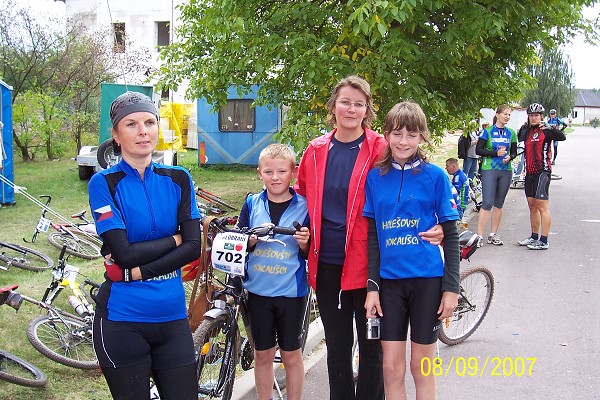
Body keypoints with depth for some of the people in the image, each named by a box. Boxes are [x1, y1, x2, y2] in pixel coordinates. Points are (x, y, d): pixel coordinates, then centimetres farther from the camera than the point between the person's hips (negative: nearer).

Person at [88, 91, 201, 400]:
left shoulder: (178, 179, 4)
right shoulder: (104, 183, -7)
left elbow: (194, 247, -5)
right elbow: (123, 253, -16)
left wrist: (136, 270, -14)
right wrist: (175, 238, -7)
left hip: (172, 316, 3)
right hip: (122, 319, -3)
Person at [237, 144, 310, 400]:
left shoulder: (303, 206, -3)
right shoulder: (252, 204, 3)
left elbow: (309, 254, 2)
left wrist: (304, 243, -19)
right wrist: (254, 238, -14)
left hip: (291, 291, -2)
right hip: (258, 289, 2)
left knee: (291, 354, 8)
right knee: (262, 353, 12)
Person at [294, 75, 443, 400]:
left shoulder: (381, 150, -7)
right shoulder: (316, 151, 4)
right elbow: (301, 197, 18)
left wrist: (436, 229, -20)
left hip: (366, 264, -3)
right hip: (327, 264, 4)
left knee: (371, 347, 9)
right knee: (337, 346, 16)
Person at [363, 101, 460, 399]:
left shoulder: (435, 176, -4)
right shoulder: (375, 177, 3)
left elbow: (450, 235, -2)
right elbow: (372, 236, 5)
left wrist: (451, 287, -6)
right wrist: (372, 286, 1)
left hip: (427, 279, -2)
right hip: (389, 281, 2)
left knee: (421, 367, 8)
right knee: (391, 367, 6)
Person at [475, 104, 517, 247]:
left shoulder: (511, 133, 10)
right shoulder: (488, 131, -2)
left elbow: (514, 152, 14)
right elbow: (478, 150, -6)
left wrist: (509, 157, -9)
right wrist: (496, 153, -16)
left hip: (506, 171, 4)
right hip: (489, 170, -4)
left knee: (499, 204, 9)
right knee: (487, 203, -11)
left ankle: (493, 234, 18)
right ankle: (479, 235, -8)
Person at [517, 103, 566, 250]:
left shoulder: (545, 130, -7)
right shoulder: (526, 130, 14)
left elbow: (562, 137, -22)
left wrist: (550, 128, -34)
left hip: (542, 171, -8)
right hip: (530, 172, 8)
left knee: (542, 206, -9)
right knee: (532, 205, 13)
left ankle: (544, 241, -8)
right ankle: (534, 237, 22)